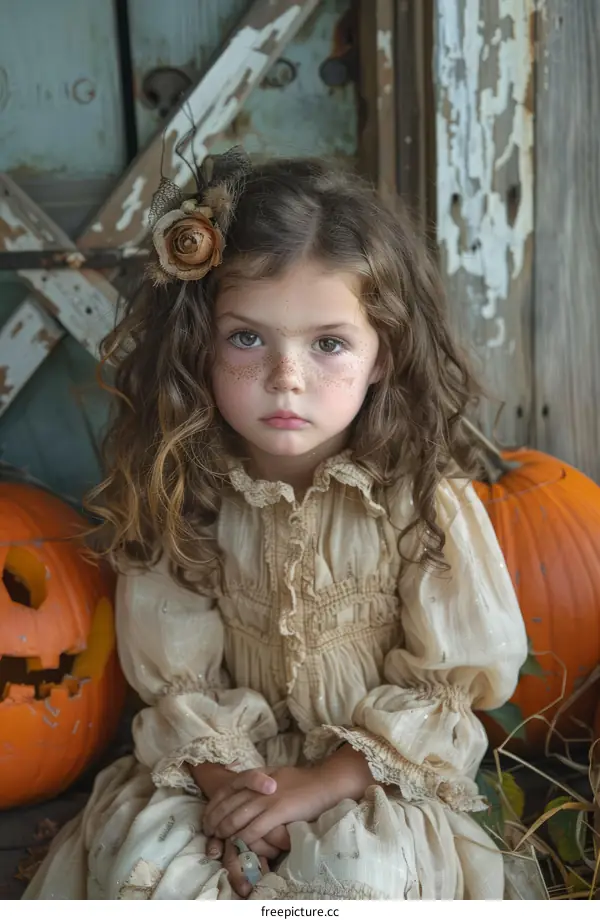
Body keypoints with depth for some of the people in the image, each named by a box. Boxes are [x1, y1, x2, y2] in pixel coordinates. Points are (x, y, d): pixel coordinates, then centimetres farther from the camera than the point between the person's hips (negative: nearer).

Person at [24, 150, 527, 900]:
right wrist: (223, 779, -19)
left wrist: (322, 783, -16)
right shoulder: (181, 494, -9)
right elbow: (173, 674, -3)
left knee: (360, 874, -29)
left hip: (377, 773, -1)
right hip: (229, 762, 2)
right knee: (139, 857, -22)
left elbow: (451, 681, -9)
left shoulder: (426, 497, -14)